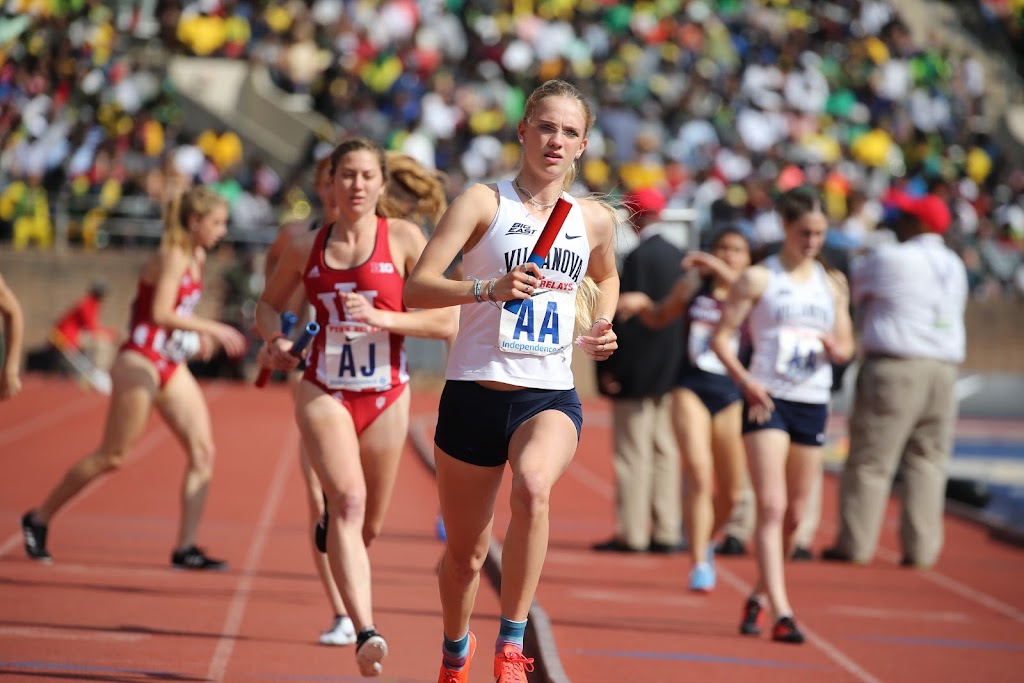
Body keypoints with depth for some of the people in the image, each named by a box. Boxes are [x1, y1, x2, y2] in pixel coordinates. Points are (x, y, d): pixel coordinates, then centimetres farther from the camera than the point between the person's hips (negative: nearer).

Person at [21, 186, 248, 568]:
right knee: (112, 456, -1)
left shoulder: (196, 258, 12)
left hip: (172, 366, 9)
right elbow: (161, 314, -27)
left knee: (203, 451, -3)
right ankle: (39, 518, 15)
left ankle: (186, 548, -3)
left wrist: (197, 335, 11)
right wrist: (212, 329, -27)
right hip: (141, 364, -9)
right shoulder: (172, 256, -15)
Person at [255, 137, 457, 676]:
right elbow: (269, 304, 19)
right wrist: (274, 339, -3)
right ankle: (365, 633, -32)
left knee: (368, 525, 11)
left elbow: (447, 320, -8)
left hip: (385, 396, 1)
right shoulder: (306, 247, 4)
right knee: (347, 500, -22)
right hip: (324, 392, 0)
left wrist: (384, 318, -21)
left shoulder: (403, 239, -3)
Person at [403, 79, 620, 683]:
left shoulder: (595, 219, 8)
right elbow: (417, 287, -12)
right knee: (465, 554, 10)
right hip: (475, 393, -1)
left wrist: (600, 327, 12)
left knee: (533, 487, -34)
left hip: (551, 398, 1)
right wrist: (489, 288, -28)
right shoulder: (484, 202, -4)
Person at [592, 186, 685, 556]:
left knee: (633, 453, -2)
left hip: (638, 372, -7)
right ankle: (667, 532, 11)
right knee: (665, 451, 10)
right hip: (671, 370, 7)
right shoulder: (679, 256, 7)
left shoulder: (638, 258, -15)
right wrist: (677, 360, 17)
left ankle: (631, 533, -1)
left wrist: (609, 368, -13)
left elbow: (625, 315, -17)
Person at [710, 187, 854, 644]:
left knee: (795, 514, 9)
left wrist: (834, 346, -8)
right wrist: (745, 381, -17)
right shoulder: (759, 279, -1)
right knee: (771, 505, -15)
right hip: (767, 401, -5)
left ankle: (759, 597, 30)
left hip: (813, 404, 5)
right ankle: (781, 613, -21)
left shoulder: (831, 284, 13)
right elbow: (721, 336, -3)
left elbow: (845, 349, 16)